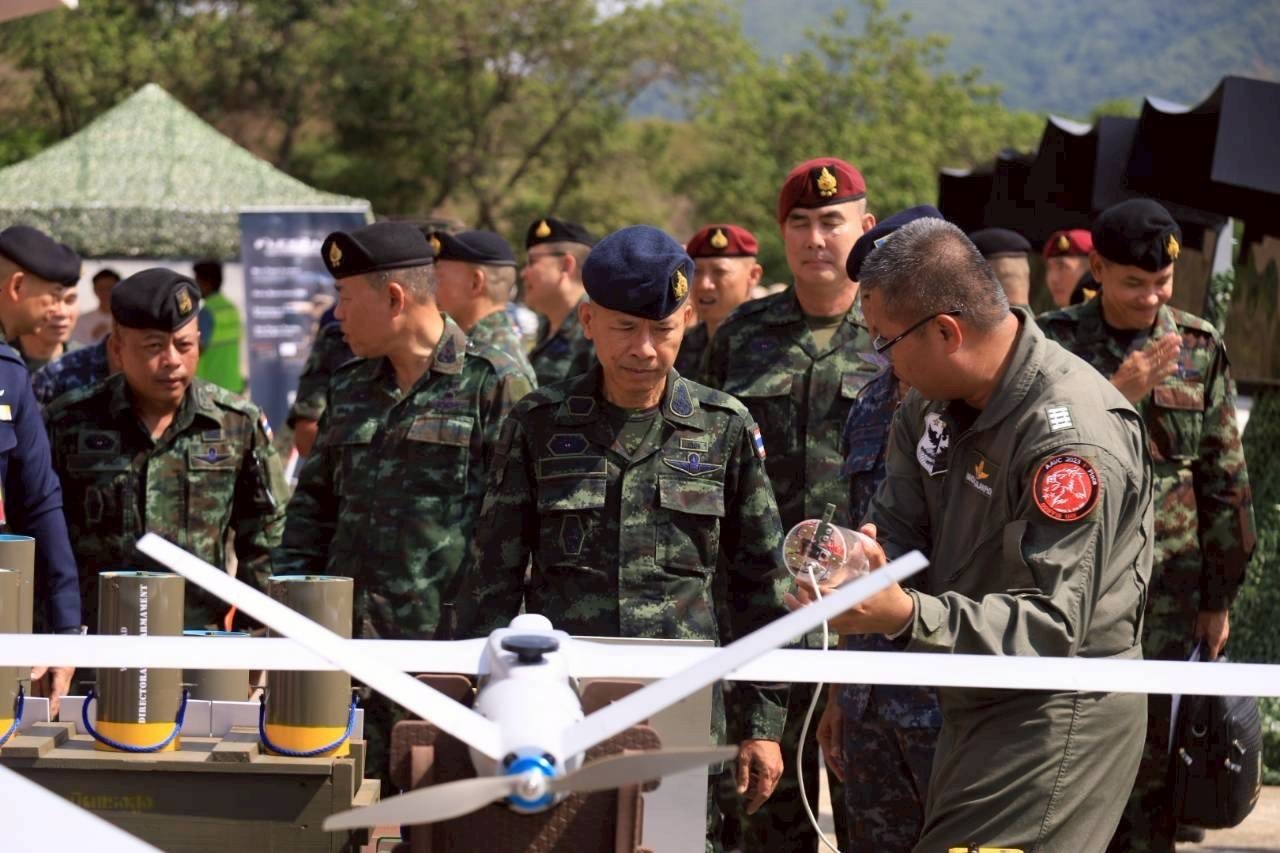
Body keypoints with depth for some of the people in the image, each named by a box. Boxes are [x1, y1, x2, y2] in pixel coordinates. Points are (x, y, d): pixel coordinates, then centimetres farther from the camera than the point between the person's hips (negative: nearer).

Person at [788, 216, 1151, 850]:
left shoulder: (1074, 436, -24)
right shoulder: (933, 401, 5)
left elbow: (1052, 625, -27)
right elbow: (897, 528, 4)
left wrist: (907, 616, -39)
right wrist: (861, 560, -21)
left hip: (1058, 719, -9)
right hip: (975, 704, 9)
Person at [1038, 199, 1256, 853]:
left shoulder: (1199, 347, 5)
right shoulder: (1055, 341, 1)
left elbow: (1224, 479, 8)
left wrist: (1219, 595, 7)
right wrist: (1120, 395, -20)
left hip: (1166, 584, 1)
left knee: (1149, 756, 3)